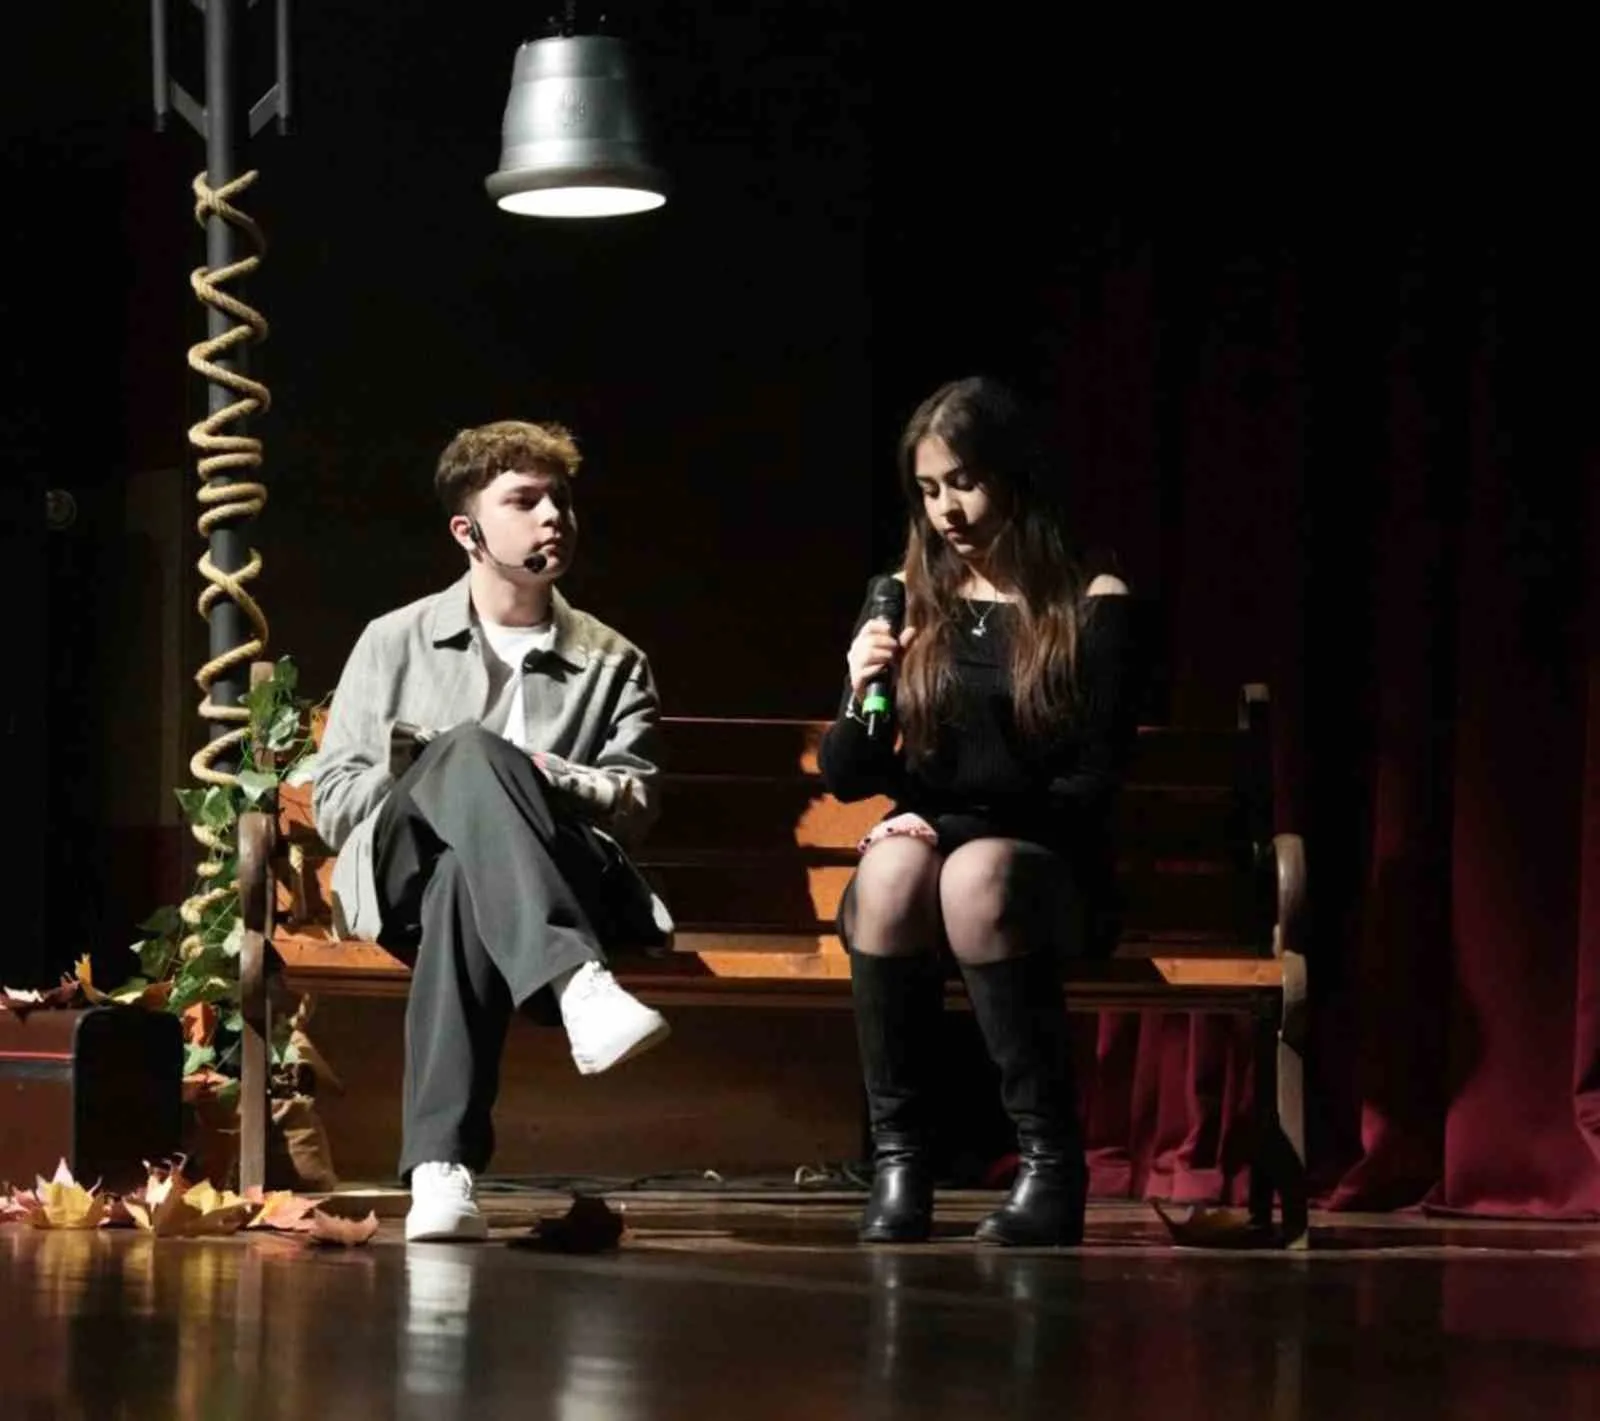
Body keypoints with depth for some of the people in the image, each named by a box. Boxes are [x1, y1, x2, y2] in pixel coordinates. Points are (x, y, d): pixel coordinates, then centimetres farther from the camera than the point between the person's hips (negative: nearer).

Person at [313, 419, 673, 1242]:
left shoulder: (613, 664, 22)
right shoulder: (394, 644, 21)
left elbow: (634, 804, 7)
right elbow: (331, 801, 13)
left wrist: (539, 781, -13)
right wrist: (446, 774, -5)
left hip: (544, 882, 1)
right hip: (401, 867, 0)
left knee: (464, 885, -41)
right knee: (470, 750, -37)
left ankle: (442, 1169, -57)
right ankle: (579, 987, -61)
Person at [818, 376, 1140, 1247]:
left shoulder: (1092, 605, 1)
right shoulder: (907, 601, 11)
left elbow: (1093, 783, -1)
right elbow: (844, 779, 12)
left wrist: (966, 821, -11)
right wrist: (860, 695, -9)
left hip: (1048, 866, -3)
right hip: (926, 845, 3)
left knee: (975, 876, -38)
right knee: (893, 867, -34)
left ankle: (1051, 1164, -31)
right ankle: (897, 1160, -28)